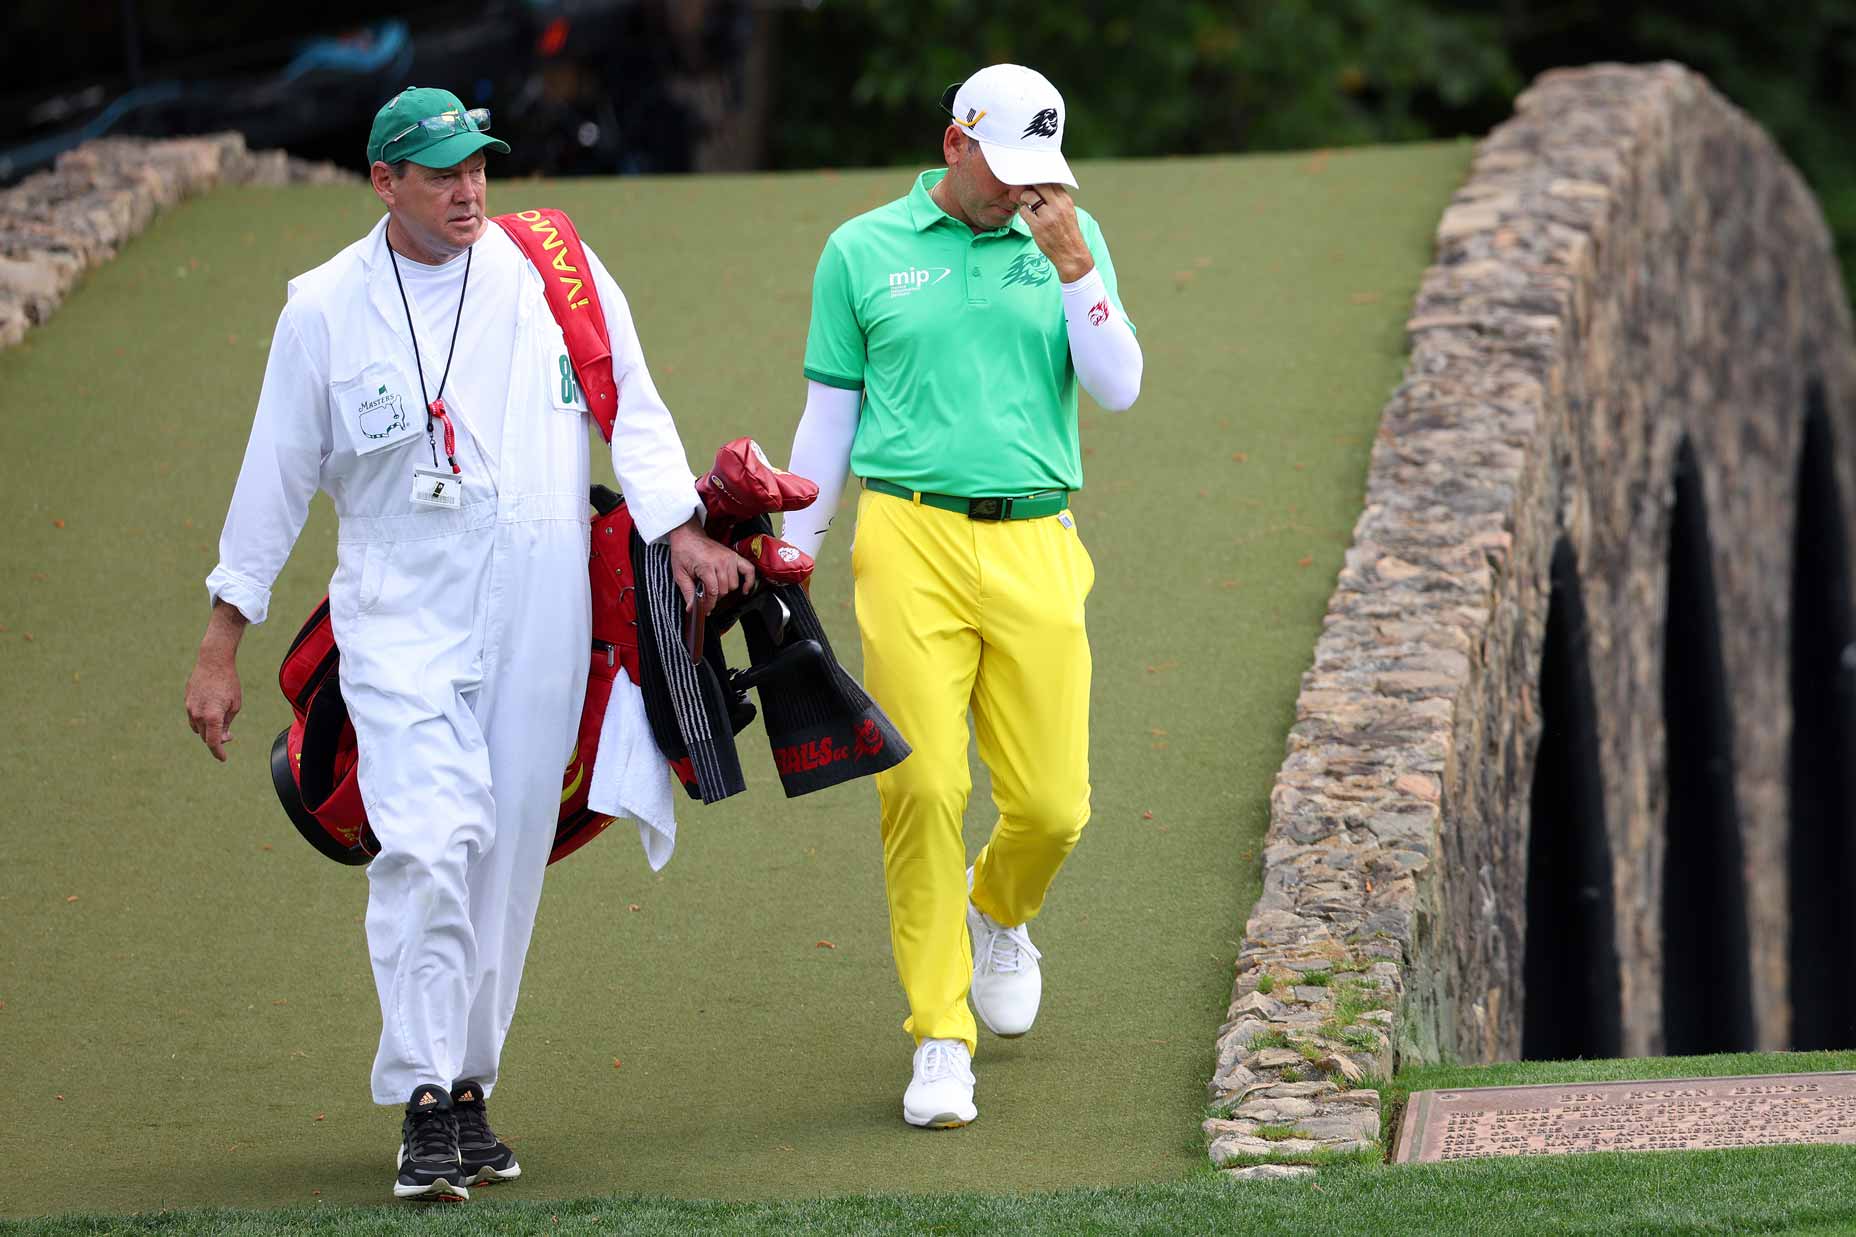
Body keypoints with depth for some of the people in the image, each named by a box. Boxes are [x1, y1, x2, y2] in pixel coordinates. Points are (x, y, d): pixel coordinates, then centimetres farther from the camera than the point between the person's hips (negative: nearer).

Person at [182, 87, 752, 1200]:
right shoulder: (326, 309, 3)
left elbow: (632, 410, 6)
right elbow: (278, 478, 9)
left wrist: (678, 527, -10)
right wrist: (223, 646, 9)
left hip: (539, 616, 2)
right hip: (401, 613, -2)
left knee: (508, 856, 4)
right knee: (430, 841, -17)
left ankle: (469, 1085, 16)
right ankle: (424, 1103, -15)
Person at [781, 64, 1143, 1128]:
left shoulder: (1070, 237, 12)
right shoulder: (864, 252, 8)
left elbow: (1119, 388, 2)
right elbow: (830, 414, 14)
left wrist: (1073, 266, -9)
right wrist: (793, 563, 11)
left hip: (1035, 551, 2)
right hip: (913, 545, -2)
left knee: (1052, 803, -2)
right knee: (924, 789, -12)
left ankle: (999, 910, 34)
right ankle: (942, 1041, -4)